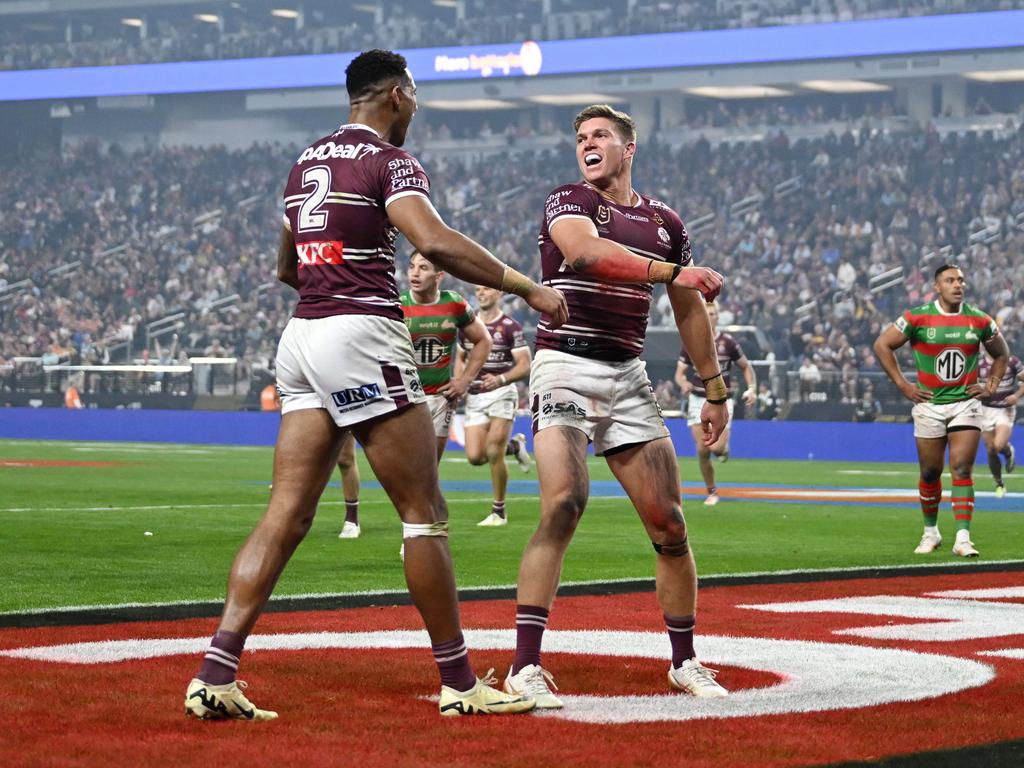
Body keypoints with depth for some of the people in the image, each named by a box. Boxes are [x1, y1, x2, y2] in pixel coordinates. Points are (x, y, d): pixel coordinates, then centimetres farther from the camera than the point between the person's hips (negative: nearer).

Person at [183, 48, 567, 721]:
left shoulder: (306, 162, 18)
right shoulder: (389, 161, -5)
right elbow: (436, 243, -23)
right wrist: (527, 287, -15)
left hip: (302, 338, 8)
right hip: (361, 336, -8)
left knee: (287, 516, 3)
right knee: (425, 513, 0)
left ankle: (215, 676, -6)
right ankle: (459, 684, 4)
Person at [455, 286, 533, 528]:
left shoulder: (510, 326, -7)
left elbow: (525, 365, -10)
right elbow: (461, 357, 24)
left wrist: (500, 379, -26)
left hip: (501, 393, -5)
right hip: (474, 397, 5)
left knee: (494, 454, -14)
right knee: (475, 457, -5)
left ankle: (499, 512, 1)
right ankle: (514, 445, 26)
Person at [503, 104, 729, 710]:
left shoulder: (665, 222, 15)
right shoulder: (567, 203, 1)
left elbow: (691, 311, 23)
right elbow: (585, 252, -22)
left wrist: (716, 391, 21)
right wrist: (673, 271, -28)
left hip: (628, 376, 5)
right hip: (565, 368, -5)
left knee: (669, 523, 1)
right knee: (564, 505, -22)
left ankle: (685, 660, 18)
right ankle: (526, 666, -21)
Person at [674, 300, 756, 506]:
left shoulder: (728, 342, -3)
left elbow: (746, 367, 9)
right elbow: (679, 373, 4)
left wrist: (751, 389, -7)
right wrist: (684, 384, -20)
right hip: (698, 401, 2)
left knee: (716, 447, -17)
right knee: (702, 450, -5)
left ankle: (723, 448, 21)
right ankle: (711, 491, 13)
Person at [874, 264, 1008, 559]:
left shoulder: (980, 321, 1)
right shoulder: (917, 318, -7)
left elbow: (1001, 353, 18)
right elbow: (882, 345, 1)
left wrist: (991, 386, 6)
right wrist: (903, 385, -2)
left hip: (966, 403, 1)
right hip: (929, 405, 0)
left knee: (962, 471, -9)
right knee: (930, 472, 7)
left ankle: (963, 538, -12)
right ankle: (930, 532, 25)